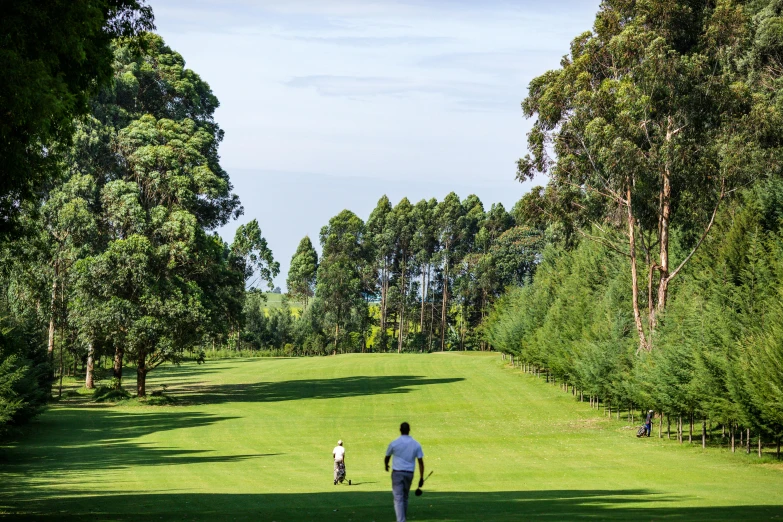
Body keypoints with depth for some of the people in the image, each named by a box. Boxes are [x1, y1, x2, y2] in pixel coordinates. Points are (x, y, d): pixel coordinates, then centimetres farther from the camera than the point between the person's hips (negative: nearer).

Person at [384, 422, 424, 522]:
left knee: (398, 498, -6)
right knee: (405, 498, 18)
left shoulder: (394, 443, -5)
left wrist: (386, 465, 33)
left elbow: (387, 458, 11)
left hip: (397, 473, -3)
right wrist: (421, 478, 3)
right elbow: (421, 462, -2)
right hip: (409, 473, 3)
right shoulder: (416, 445, 1)